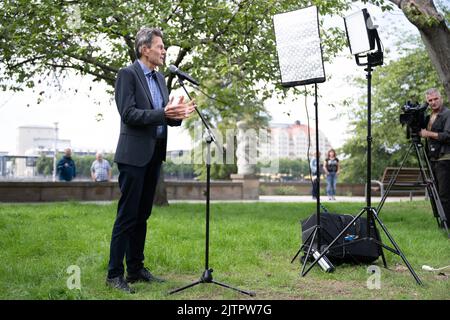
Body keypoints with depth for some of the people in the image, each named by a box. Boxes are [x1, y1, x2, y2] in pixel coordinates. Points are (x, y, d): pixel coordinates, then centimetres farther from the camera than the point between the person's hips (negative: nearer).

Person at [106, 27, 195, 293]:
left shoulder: (160, 78, 17)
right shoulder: (128, 74, -7)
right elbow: (128, 113, -17)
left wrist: (178, 114, -4)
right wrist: (163, 114, -24)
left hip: (155, 154, 8)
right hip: (134, 154, -8)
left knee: (142, 216, 11)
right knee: (127, 216, -5)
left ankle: (136, 269, 19)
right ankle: (114, 274, 1)